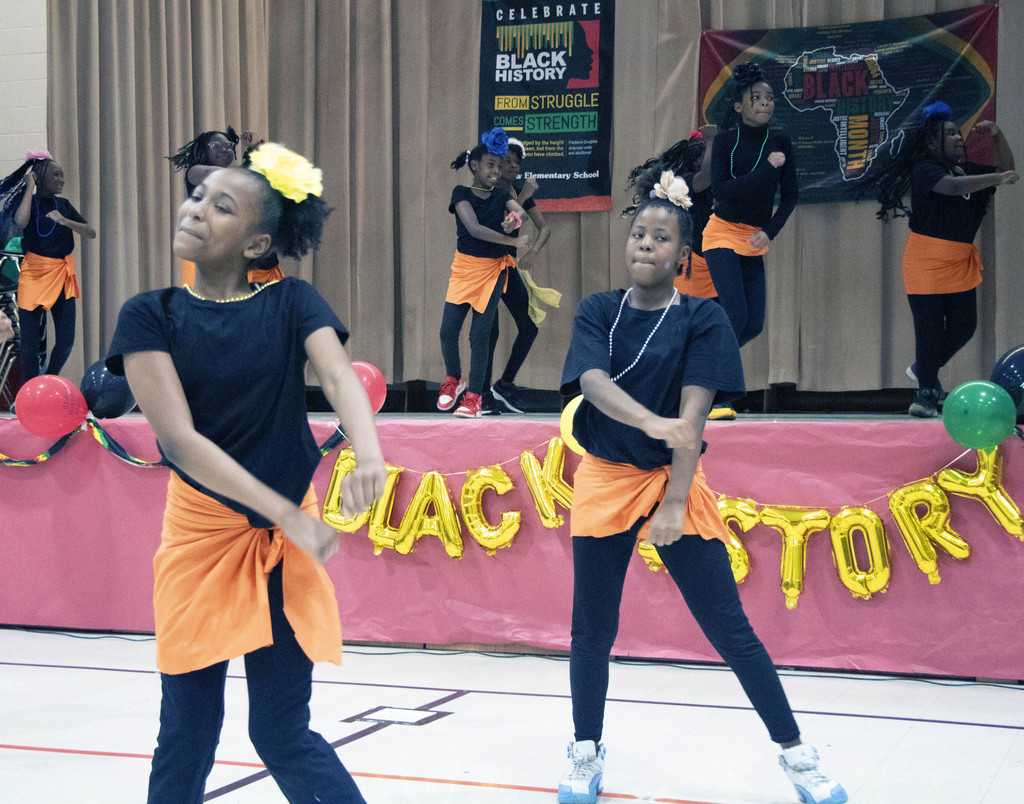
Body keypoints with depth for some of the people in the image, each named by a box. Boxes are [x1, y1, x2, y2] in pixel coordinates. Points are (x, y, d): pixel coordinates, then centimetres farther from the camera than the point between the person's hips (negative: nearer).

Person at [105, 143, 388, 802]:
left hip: (281, 540, -1)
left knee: (282, 734, 1)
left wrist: (370, 458, -44)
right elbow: (178, 438, -15)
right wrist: (287, 512, -24)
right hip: (199, 531, 1)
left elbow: (340, 377, -22)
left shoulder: (292, 304, -3)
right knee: (186, 732, 7)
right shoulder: (150, 317, -4)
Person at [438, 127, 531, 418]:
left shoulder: (501, 196, 5)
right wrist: (512, 241, -24)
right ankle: (453, 380, 23)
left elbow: (520, 210, -17)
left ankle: (474, 397, 6)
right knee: (448, 331, -5)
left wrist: (515, 217, -41)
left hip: (494, 271, 1)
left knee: (480, 334, -4)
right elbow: (474, 228, -19)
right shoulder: (462, 193, -4)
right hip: (464, 267, -1)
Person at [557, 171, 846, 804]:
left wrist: (673, 504, -22)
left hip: (674, 482, -2)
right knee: (591, 631, 8)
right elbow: (593, 382, -17)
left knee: (730, 628, -3)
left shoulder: (703, 320, -4)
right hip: (604, 481, 2)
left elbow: (692, 417, -13)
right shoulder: (598, 313, 3)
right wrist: (653, 423, -36)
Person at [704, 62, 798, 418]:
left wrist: (770, 232, -10)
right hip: (723, 235, -5)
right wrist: (768, 167, -23)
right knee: (736, 315, -16)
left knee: (754, 325, 2)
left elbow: (790, 195, 4)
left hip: (755, 242, 5)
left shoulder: (780, 142, 0)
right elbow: (722, 189, -22)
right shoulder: (726, 140, -9)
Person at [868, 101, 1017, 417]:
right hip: (928, 261, -7)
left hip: (962, 261, 7)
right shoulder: (925, 169, -13)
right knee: (930, 329, -4)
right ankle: (926, 392, 11)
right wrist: (998, 178, -33)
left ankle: (923, 370, 32)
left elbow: (1006, 170, 18)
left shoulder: (966, 168, 11)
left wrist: (998, 136, 4)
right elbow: (953, 187, -31)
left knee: (963, 327, 9)